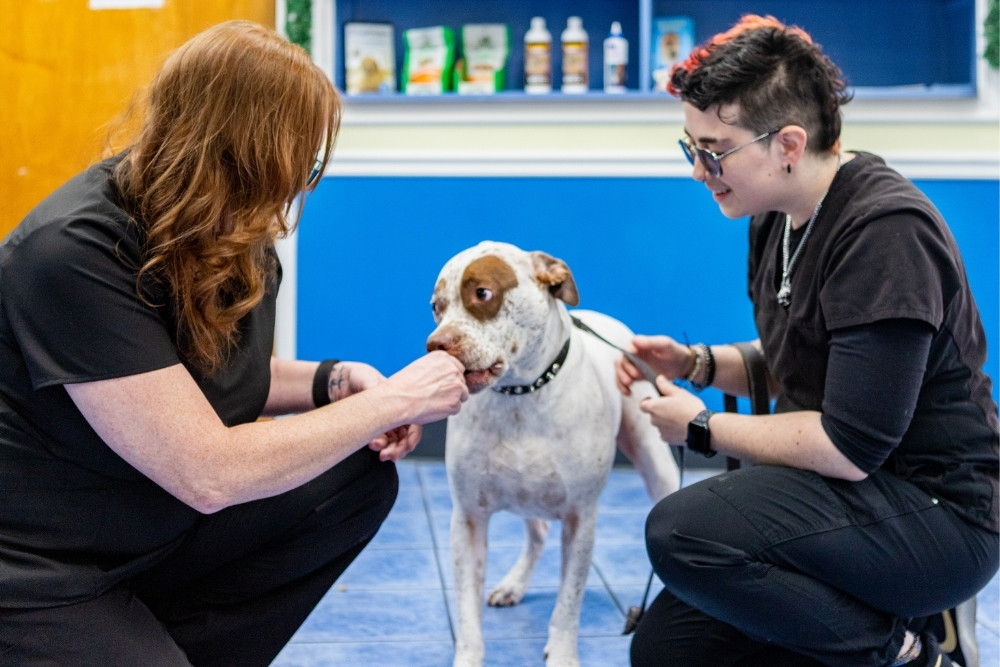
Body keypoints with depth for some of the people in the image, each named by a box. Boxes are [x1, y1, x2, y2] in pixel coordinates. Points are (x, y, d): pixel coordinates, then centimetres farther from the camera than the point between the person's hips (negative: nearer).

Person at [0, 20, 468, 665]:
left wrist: (337, 379, -6)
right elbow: (208, 474, -29)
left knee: (361, 479, -4)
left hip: (158, 527, 9)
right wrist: (393, 400, -21)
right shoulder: (74, 254, -27)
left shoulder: (244, 245, -2)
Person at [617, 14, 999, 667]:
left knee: (681, 531, -29)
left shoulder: (886, 231, -23)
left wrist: (703, 428, -12)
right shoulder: (778, 217, 5)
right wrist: (698, 363, 2)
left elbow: (849, 449, -26)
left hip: (940, 512, -9)